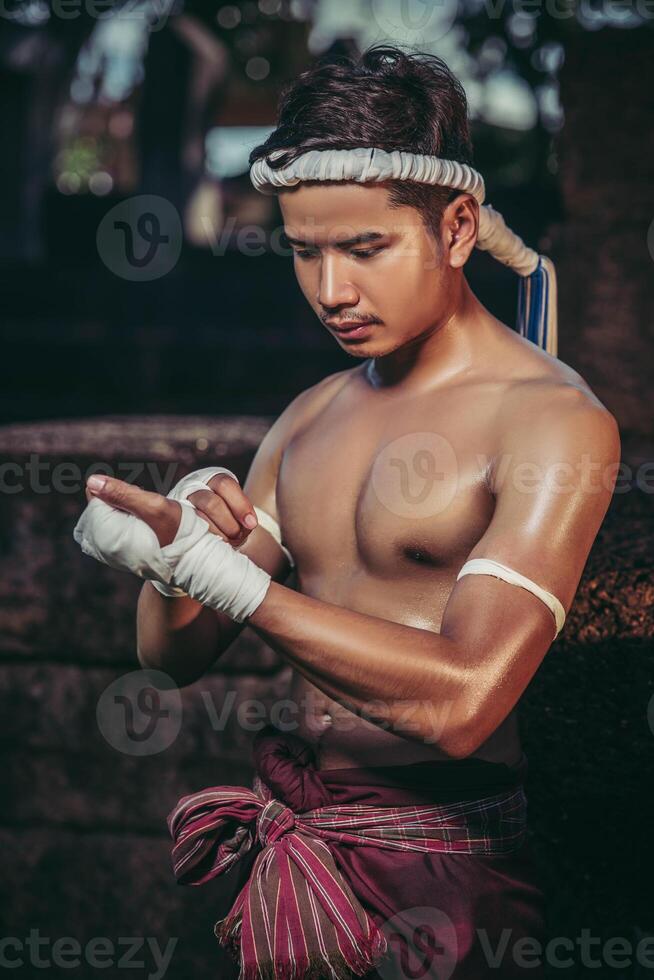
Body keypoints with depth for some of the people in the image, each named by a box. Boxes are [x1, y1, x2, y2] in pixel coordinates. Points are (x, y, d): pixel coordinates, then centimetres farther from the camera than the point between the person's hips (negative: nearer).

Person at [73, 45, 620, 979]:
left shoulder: (553, 422, -14)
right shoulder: (311, 418, 8)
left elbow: (461, 702, -26)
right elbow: (174, 653, 8)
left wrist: (221, 571, -27)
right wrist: (176, 545, -14)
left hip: (436, 870, -6)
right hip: (290, 851, 6)